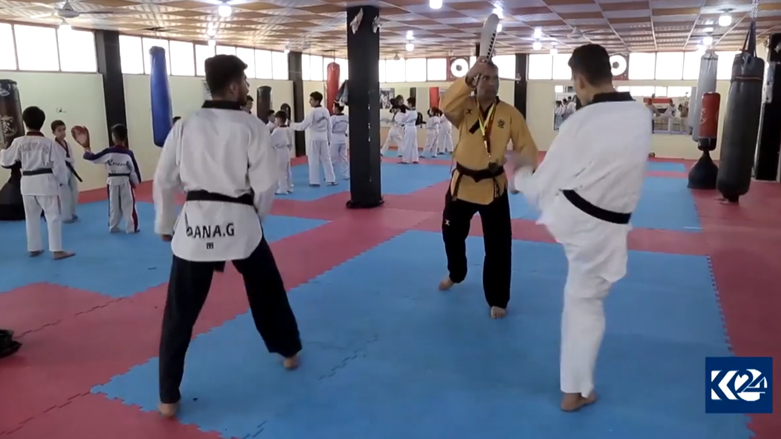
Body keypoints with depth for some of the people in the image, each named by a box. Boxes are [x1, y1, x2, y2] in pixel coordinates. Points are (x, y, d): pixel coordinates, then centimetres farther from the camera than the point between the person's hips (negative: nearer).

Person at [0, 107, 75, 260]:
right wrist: (62, 182, 7)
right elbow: (59, 166, -7)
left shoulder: (18, 142, -2)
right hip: (45, 183, -4)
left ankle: (34, 248, 26)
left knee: (31, 217, 16)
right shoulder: (49, 143, -10)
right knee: (53, 216, 0)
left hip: (27, 183, 4)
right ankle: (57, 250, -3)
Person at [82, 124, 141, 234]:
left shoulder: (108, 152, -9)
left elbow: (94, 158, 1)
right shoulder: (128, 153, -11)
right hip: (125, 181, -2)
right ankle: (131, 228, 5)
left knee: (113, 205, 14)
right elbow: (134, 169, -7)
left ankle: (113, 227, 24)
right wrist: (136, 182, 8)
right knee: (128, 205, 4)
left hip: (112, 181, 2)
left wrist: (87, 151, 23)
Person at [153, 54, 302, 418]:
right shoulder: (251, 127, -5)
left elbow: (164, 181, 6)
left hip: (195, 223, 2)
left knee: (179, 314, 9)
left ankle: (168, 398, 15)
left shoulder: (185, 126, 2)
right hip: (239, 222, -1)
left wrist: (164, 225, 19)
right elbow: (265, 183, -6)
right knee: (267, 291, 23)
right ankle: (289, 352, 43)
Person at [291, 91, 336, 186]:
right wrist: (329, 139, 18)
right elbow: (329, 126, 10)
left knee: (314, 160, 4)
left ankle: (315, 181, 9)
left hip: (314, 139, -5)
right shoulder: (326, 111, 3)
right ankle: (331, 180, 12)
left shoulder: (313, 112, -15)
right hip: (323, 138, 5)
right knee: (326, 159, 11)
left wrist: (291, 125, -4)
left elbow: (303, 126, -15)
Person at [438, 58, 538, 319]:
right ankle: (456, 275, 48)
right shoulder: (465, 108, -3)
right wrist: (468, 77, -32)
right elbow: (446, 106, -26)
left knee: (498, 246, -2)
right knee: (452, 234, 19)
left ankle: (497, 300, 14)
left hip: (493, 186, -2)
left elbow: (526, 148, -3)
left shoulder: (510, 113, -6)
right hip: (462, 182, 2)